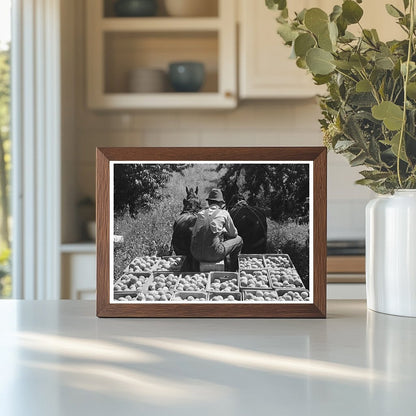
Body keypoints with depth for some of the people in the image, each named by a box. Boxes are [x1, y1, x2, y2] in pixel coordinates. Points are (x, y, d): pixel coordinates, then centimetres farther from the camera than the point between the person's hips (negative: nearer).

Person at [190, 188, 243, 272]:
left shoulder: (201, 213, 12)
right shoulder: (224, 213, 2)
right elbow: (234, 234, 14)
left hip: (196, 254, 6)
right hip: (213, 254, -6)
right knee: (238, 239, 18)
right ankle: (232, 271, 28)